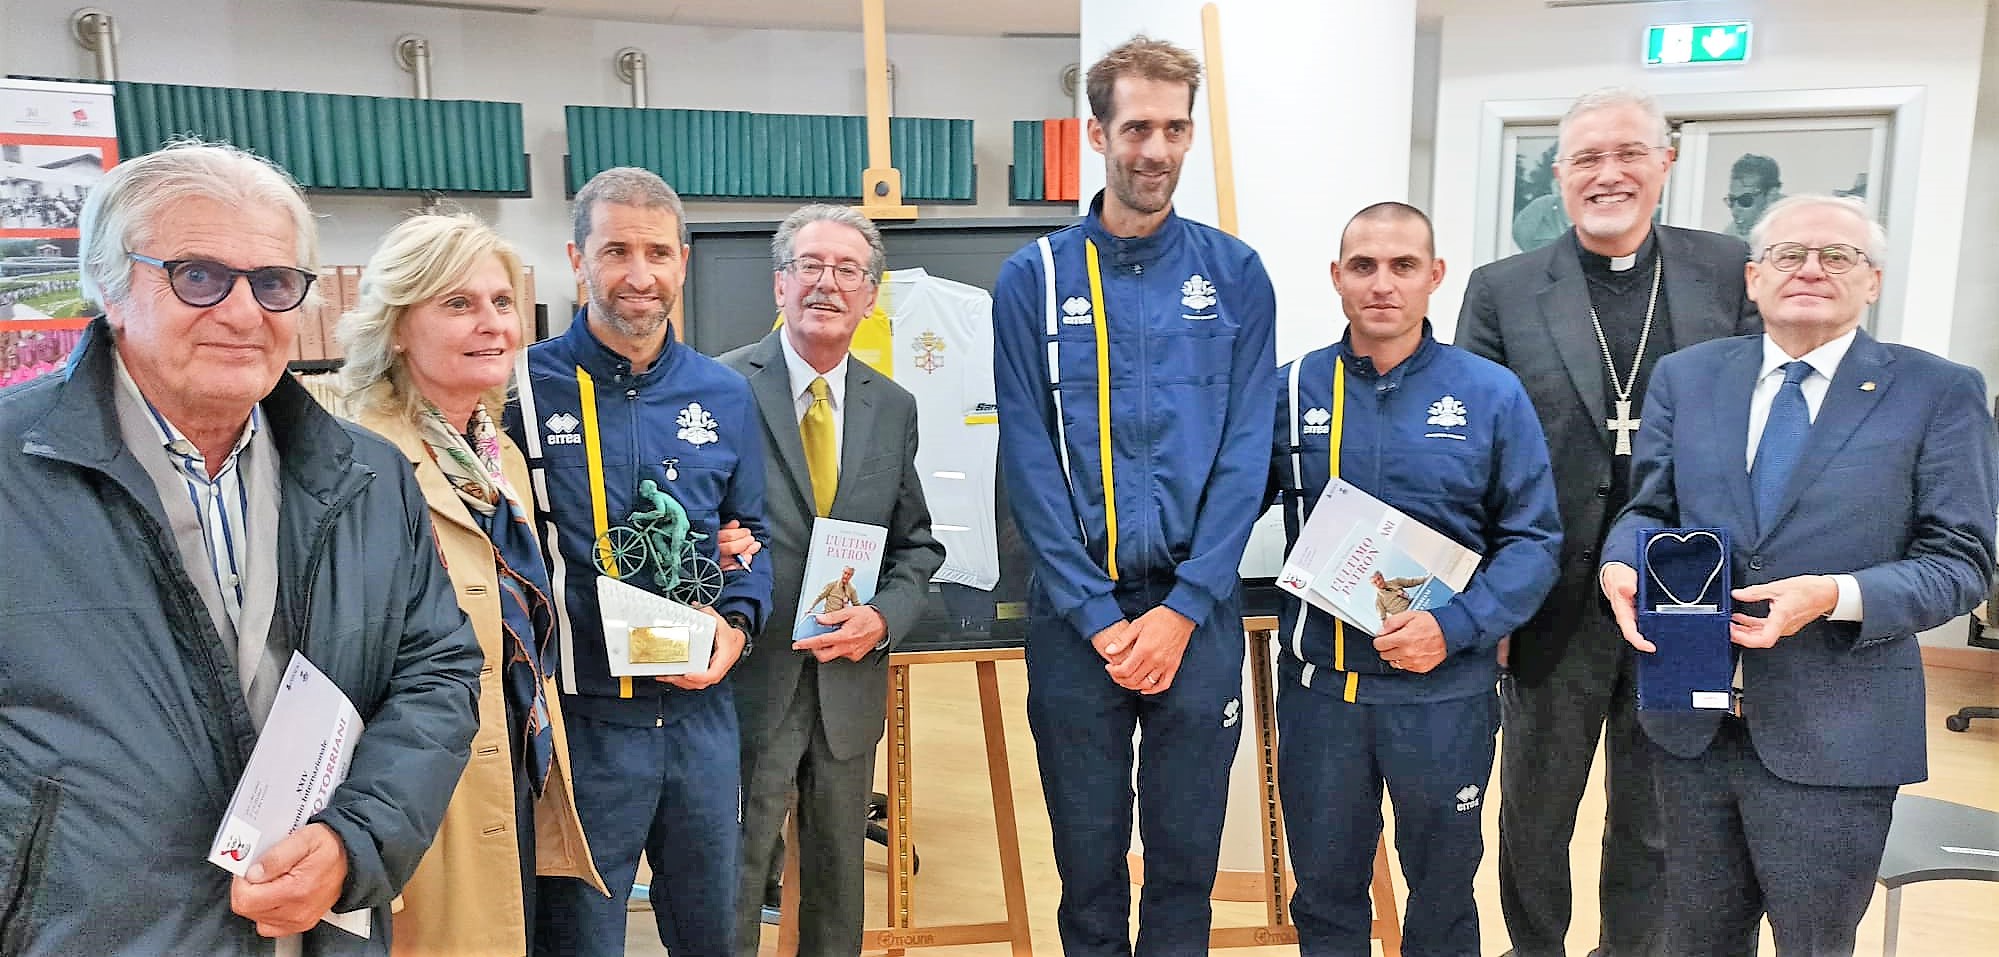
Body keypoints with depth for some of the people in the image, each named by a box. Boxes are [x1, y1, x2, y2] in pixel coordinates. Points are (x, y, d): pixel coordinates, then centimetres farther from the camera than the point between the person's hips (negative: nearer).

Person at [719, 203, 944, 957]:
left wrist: (884, 617, -7)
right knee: (730, 881, 6)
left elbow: (918, 546, 10)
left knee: (840, 880, 19)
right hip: (748, 679, -4)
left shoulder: (893, 407, 6)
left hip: (850, 683, 4)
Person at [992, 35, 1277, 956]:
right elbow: (1029, 463, -5)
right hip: (1076, 609, 0)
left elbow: (1245, 454, -3)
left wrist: (1181, 611, -10)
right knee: (1088, 849, 12)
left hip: (1197, 609, 1)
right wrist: (1099, 618, -10)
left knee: (1188, 847, 12)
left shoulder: (1235, 275, 1)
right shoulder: (1033, 278, -2)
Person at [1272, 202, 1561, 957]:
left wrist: (1454, 627, -18)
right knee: (1325, 892, 18)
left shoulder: (1492, 395, -5)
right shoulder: (1291, 390, -2)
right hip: (1319, 686, 1)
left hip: (1444, 690, -1)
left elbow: (1534, 541, -5)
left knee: (1442, 892, 20)